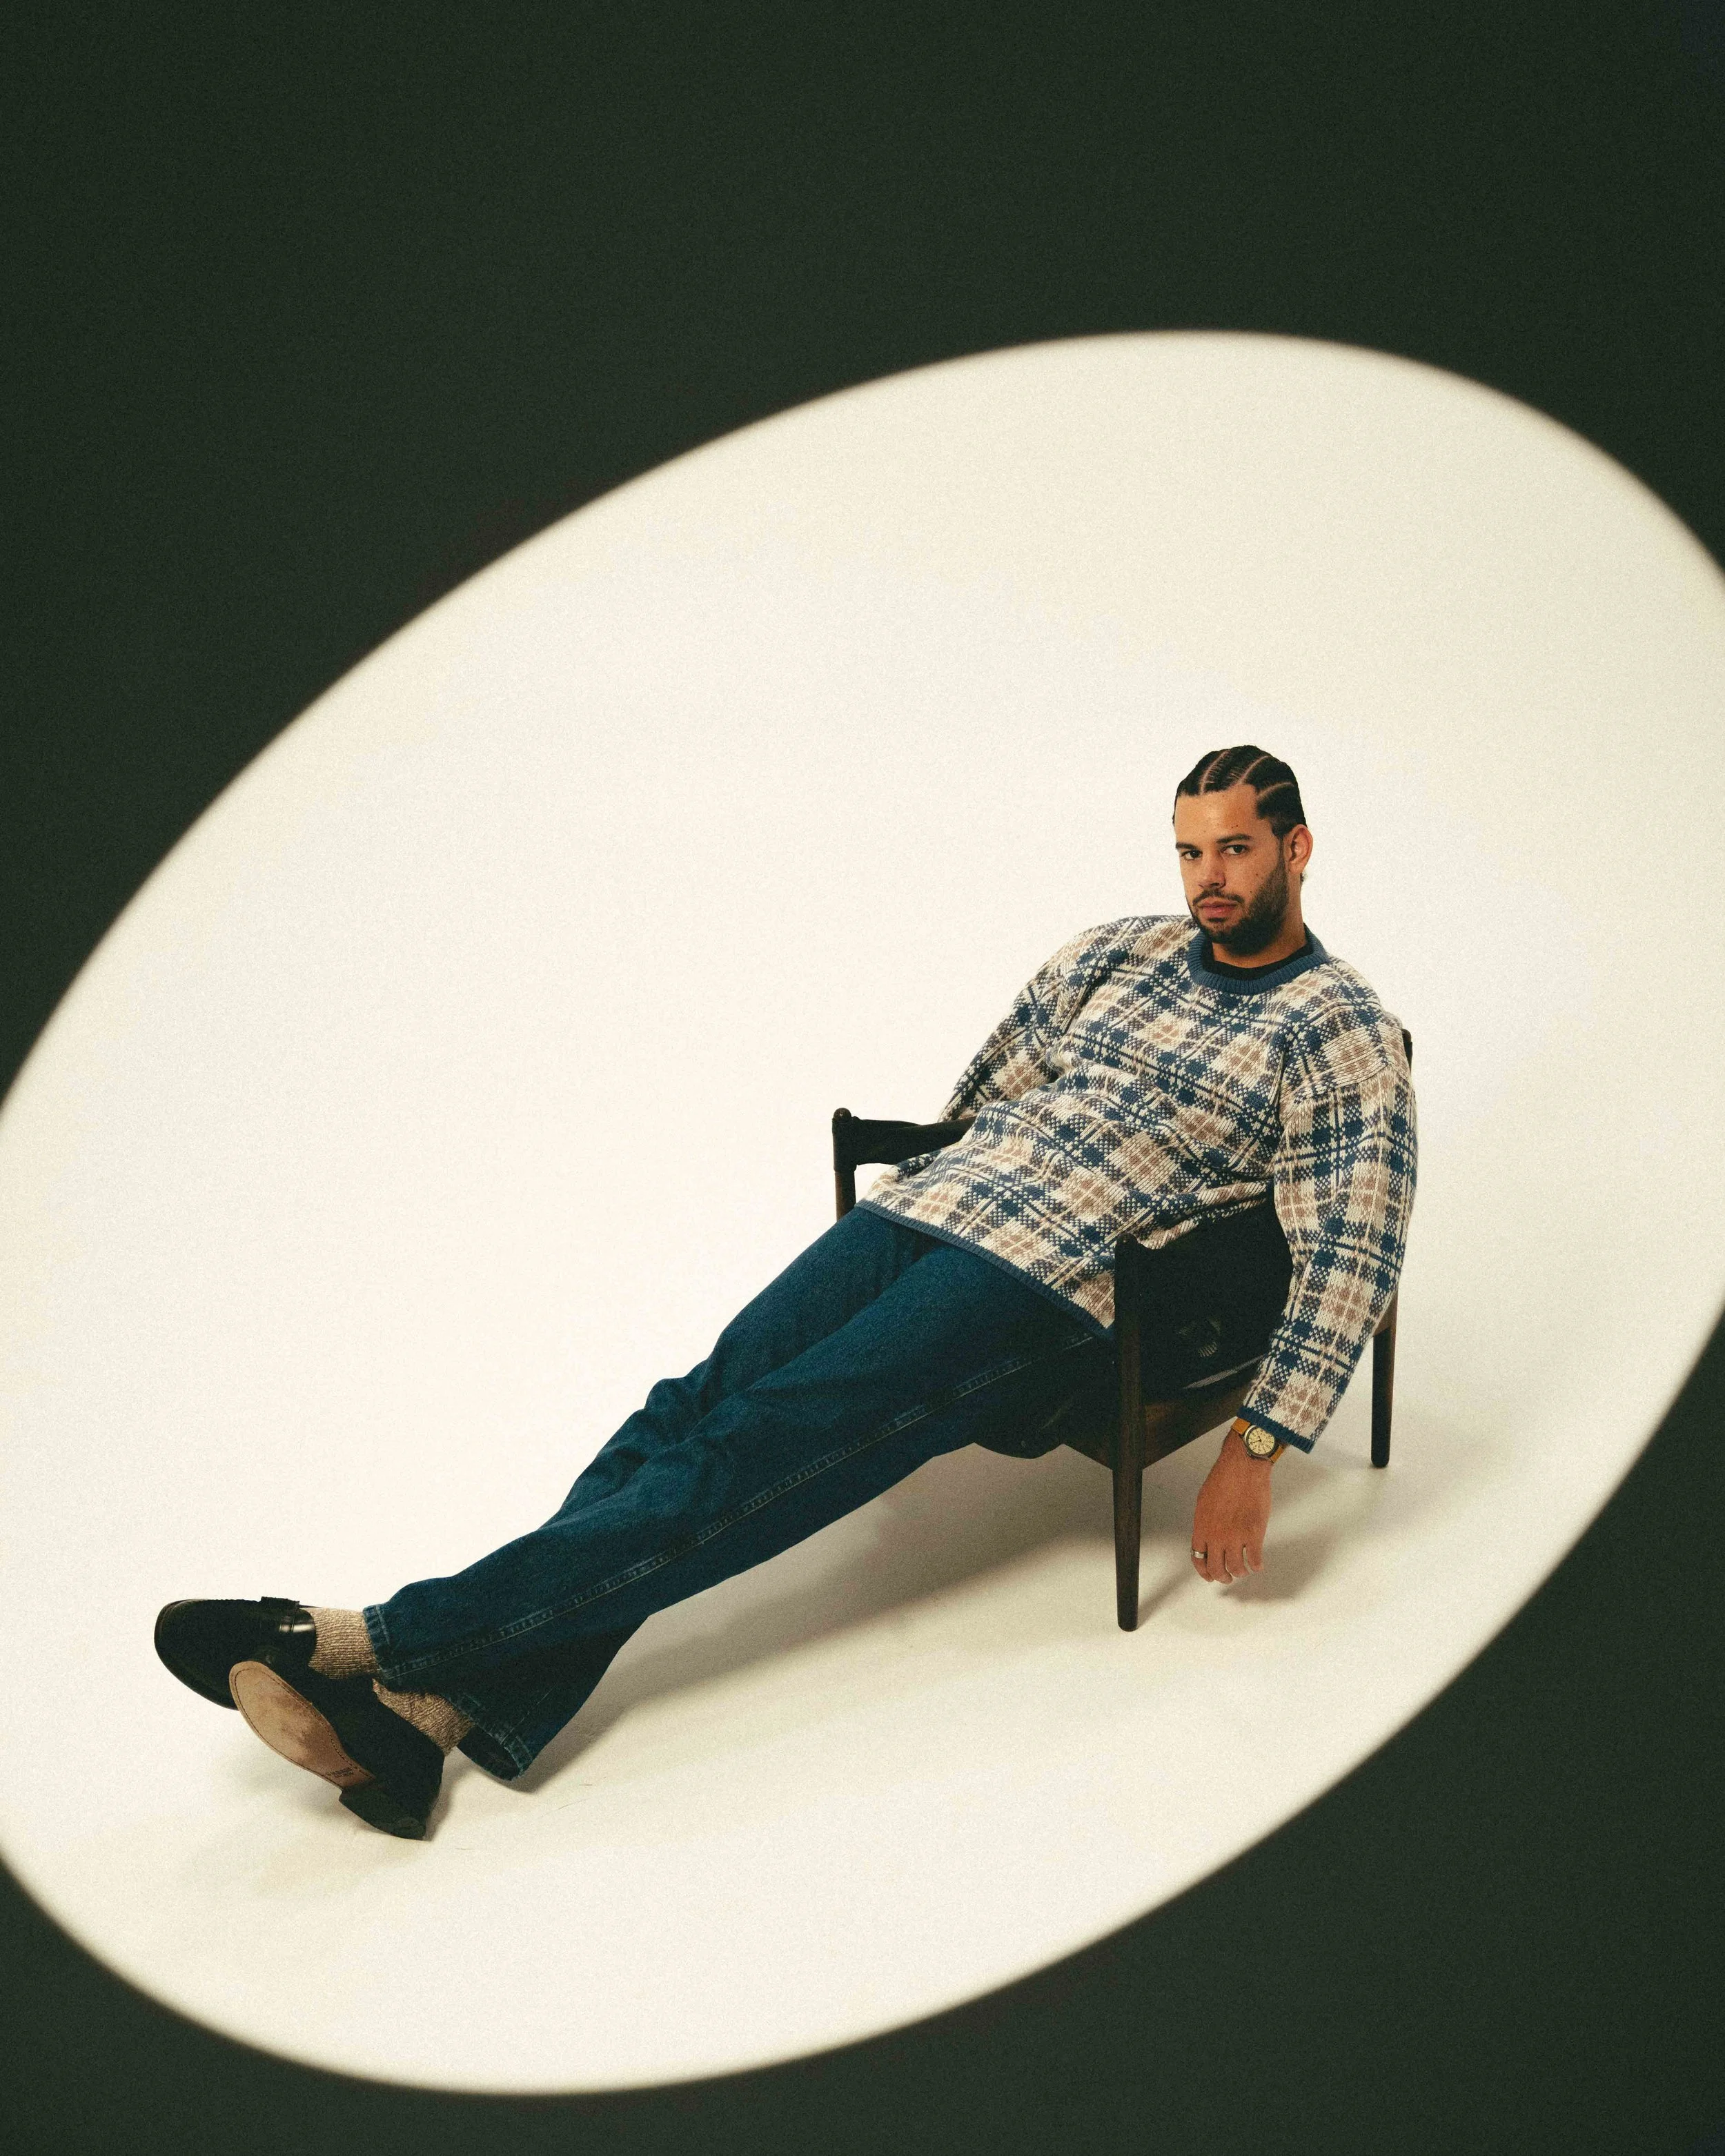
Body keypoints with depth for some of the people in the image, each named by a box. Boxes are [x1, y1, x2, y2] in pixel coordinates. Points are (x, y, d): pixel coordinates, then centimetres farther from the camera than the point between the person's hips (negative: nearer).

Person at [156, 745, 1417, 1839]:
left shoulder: (1343, 1032, 4)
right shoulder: (1117, 953, 21)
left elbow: (1351, 1257, -6)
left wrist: (1256, 1452, -14)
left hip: (1048, 1287, -6)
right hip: (925, 1209, 6)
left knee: (754, 1453, -21)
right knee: (694, 1407, -17)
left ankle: (389, 1639, -23)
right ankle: (448, 1707, -25)